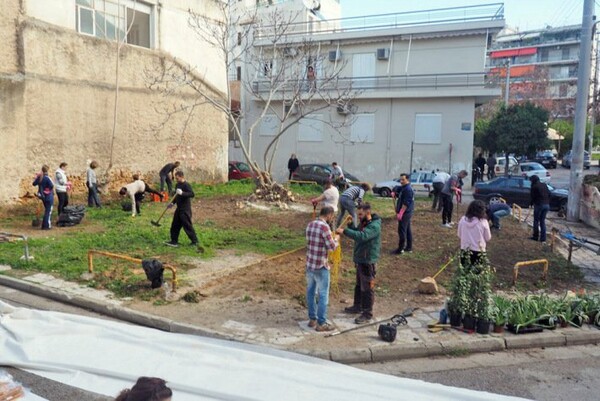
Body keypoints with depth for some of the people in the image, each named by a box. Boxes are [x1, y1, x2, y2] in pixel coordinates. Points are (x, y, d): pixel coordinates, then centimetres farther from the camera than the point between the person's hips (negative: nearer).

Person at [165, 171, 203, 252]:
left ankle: (195, 241, -1)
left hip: (185, 209, -9)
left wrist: (182, 193, -35)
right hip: (179, 209, 9)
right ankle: (174, 241, 22)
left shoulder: (186, 185, -15)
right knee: (175, 225, 13)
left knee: (187, 225, -8)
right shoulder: (177, 185, 12)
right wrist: (172, 203, 12)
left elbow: (192, 194, -26)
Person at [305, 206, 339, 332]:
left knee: (310, 292, 16)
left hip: (309, 264, 8)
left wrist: (330, 237, 17)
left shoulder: (310, 224, 6)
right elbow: (332, 247, -16)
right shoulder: (324, 227, -20)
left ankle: (312, 319, 27)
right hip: (320, 267, -8)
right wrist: (336, 239, 3)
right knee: (323, 295, 3)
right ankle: (321, 323, 9)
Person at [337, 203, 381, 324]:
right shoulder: (364, 223, 9)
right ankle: (357, 306, 39)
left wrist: (344, 231, -39)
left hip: (368, 262, -10)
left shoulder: (374, 226, -23)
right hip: (360, 260, 10)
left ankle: (367, 314, 10)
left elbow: (361, 236, -38)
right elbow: (357, 232, 21)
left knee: (367, 288, 0)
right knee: (358, 285, 23)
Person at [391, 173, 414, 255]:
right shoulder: (403, 188, 13)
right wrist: (393, 192, 2)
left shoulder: (408, 189, -18)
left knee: (401, 230, -8)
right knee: (407, 230, 15)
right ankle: (409, 247, 23)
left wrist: (400, 213, -28)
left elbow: (406, 203, -25)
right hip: (406, 213, 11)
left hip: (404, 213, -11)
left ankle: (400, 249, -6)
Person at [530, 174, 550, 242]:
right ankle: (543, 238, 8)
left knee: (536, 221, 6)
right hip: (546, 205, 6)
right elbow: (549, 194, 13)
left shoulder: (534, 186, -7)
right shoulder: (544, 185, 13)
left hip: (538, 205, -6)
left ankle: (535, 236, 10)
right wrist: (547, 202, 18)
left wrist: (531, 203, 10)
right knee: (543, 221, 11)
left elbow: (532, 196, -5)